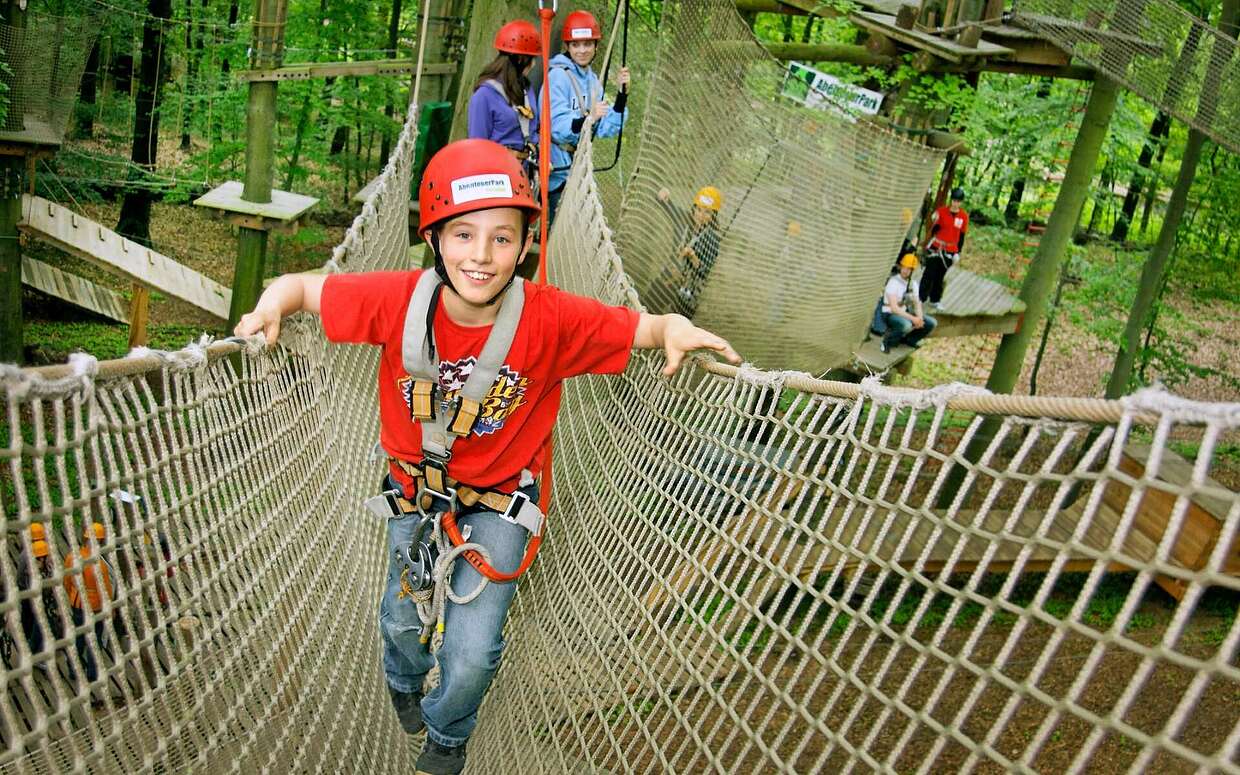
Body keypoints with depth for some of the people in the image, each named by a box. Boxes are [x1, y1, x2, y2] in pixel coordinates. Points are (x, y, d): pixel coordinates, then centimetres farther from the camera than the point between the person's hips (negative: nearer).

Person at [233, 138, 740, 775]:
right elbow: (302, 286, -13)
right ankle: (404, 680, 64)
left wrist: (675, 330, -39)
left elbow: (638, 328, -18)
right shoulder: (398, 300, -26)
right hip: (413, 487, 2)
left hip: (498, 499, -2)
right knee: (403, 617, 23)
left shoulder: (552, 320, -28)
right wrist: (271, 306, -33)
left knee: (472, 652, -2)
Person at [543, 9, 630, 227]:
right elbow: (557, 127, -23)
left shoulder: (593, 80, 10)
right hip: (559, 169, -8)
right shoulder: (558, 76, -13)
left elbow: (607, 129, 5)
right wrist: (587, 117, -39)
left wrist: (622, 93, -6)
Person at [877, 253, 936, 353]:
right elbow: (894, 308, -26)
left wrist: (919, 318, -16)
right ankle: (886, 342, -13)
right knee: (906, 325, -39)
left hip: (905, 313, 7)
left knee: (932, 323, -7)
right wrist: (912, 318, -30)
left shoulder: (913, 283, 4)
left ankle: (908, 339, 11)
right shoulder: (893, 282, -19)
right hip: (890, 314, -7)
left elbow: (917, 304, 6)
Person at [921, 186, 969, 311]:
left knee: (940, 277, 10)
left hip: (950, 251, 2)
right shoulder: (941, 211, -5)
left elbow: (962, 236, 5)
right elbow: (934, 229, 2)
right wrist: (935, 222, -17)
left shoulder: (964, 216, -1)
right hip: (936, 248, -2)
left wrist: (958, 253, 4)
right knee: (929, 274, -2)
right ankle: (921, 298, 5)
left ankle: (934, 301, 19)